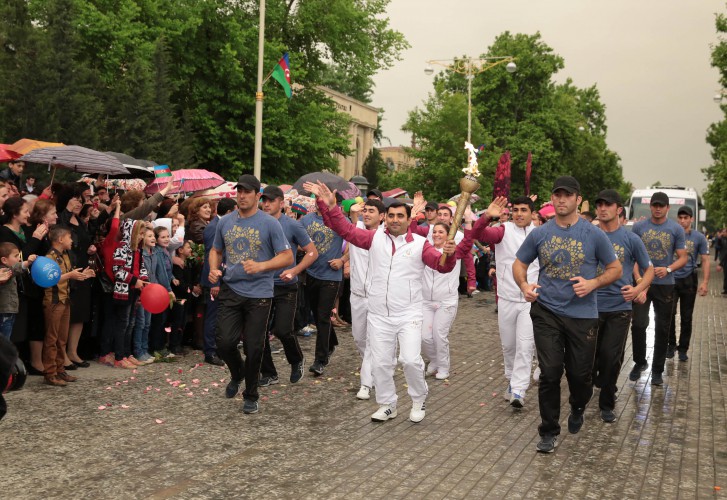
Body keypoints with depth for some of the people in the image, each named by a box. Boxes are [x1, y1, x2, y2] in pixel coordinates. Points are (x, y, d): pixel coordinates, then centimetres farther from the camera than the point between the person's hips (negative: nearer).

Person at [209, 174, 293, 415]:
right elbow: (216, 250, 19)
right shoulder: (225, 221, 6)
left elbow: (287, 257, -7)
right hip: (230, 290, 3)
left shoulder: (269, 223, -6)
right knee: (224, 343, -4)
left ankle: (251, 396, 23)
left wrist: (261, 266, -22)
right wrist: (214, 269, -2)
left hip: (259, 294, -3)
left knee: (253, 348, 3)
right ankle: (237, 375, 30)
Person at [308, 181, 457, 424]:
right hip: (379, 316, 3)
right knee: (380, 363, 8)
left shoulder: (420, 243, -2)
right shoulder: (375, 237, 4)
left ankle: (419, 401, 15)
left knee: (411, 360, -11)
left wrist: (449, 254, -31)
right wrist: (329, 206, -10)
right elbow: (345, 229, 2)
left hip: (409, 315, -3)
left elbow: (441, 265, -9)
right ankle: (387, 405, 26)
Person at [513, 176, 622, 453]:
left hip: (582, 314, 0)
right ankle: (549, 431, 14)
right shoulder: (539, 234, 2)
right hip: (546, 312, 1)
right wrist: (524, 285, -9)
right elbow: (519, 264, 12)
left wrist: (593, 283, -14)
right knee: (550, 373, -1)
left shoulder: (594, 234, -2)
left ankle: (578, 409, 43)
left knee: (580, 373, 9)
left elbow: (615, 268, 4)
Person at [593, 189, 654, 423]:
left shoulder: (631, 239, -1)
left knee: (611, 358, 2)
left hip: (619, 308, -1)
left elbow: (649, 269, 6)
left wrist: (638, 289, -12)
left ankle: (607, 404, 20)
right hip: (591, 306, 1)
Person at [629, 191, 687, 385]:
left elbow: (683, 258, 1)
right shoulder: (639, 227, 2)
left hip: (665, 285, 0)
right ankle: (639, 362, 17)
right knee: (638, 324, -5)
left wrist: (668, 269, -18)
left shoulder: (676, 229, 0)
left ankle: (657, 370, 18)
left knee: (662, 329, 6)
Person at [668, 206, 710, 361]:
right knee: (670, 314, -6)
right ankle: (671, 344, 13)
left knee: (686, 317, 7)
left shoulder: (699, 238, 0)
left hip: (689, 280, 0)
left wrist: (705, 282, -8)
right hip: (671, 279, 0)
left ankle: (683, 349, 18)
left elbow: (705, 260, 0)